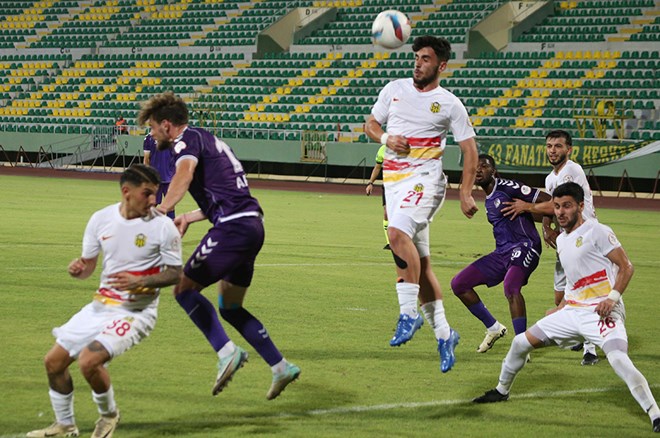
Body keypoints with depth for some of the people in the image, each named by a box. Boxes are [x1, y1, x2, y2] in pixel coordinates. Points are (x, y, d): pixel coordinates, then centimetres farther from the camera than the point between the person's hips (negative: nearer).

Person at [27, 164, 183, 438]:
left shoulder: (162, 226, -13)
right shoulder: (101, 219, -1)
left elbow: (175, 273, -7)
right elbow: (88, 264, 10)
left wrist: (139, 282, -23)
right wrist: (77, 268, -14)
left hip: (136, 312, -6)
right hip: (100, 307, 6)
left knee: (89, 361, -25)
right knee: (54, 361, 6)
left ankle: (109, 415, 5)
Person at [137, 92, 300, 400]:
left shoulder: (186, 141, -4)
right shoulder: (208, 140, 26)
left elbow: (185, 171, -27)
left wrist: (162, 211, -38)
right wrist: (188, 218, 34)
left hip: (232, 227, -10)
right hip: (252, 223, 10)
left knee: (184, 289, -4)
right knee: (229, 307, 18)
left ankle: (226, 351, -15)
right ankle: (281, 367, 15)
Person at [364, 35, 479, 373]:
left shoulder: (449, 104, -1)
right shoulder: (394, 89, 10)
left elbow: (469, 148, 2)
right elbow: (371, 124, 19)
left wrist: (466, 192, -6)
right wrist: (386, 139, -3)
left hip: (424, 178, -5)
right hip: (393, 180, 5)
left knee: (398, 231, -31)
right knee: (420, 261, 6)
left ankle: (408, 314, -25)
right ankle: (443, 333, 15)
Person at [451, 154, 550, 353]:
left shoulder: (506, 187, -10)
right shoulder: (489, 200, 17)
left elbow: (547, 200, -12)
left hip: (524, 247, -10)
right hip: (502, 252, 10)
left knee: (511, 287, -36)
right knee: (458, 284, 6)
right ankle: (493, 328, 18)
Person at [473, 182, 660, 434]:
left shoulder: (597, 232, -8)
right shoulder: (561, 240, 16)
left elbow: (626, 267, -10)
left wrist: (612, 297, -22)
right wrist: (561, 309, 23)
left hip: (602, 312, -8)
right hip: (572, 312, 8)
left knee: (618, 359, -31)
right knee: (521, 342, 12)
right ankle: (501, 391, 36)